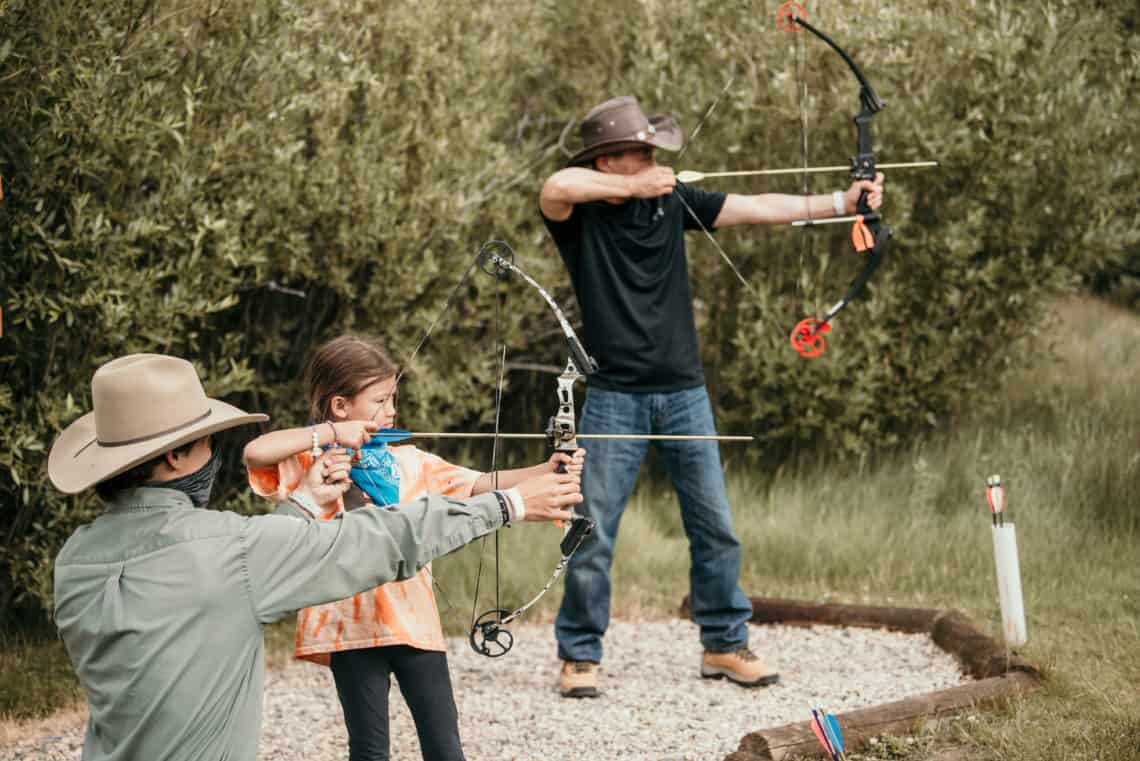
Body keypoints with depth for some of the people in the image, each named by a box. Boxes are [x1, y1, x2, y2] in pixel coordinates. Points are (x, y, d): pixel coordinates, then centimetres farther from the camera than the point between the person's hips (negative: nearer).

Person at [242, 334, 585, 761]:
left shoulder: (408, 462, 9)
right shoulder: (312, 462, -3)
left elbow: (480, 485, 3)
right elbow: (255, 453, -22)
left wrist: (545, 472, -11)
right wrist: (330, 434, -20)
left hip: (414, 621, 4)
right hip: (353, 626, -4)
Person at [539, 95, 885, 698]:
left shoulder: (671, 201, 6)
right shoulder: (576, 214, -6)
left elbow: (757, 209, 5)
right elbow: (557, 186, -30)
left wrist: (840, 201, -1)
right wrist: (634, 188, -22)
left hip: (684, 394, 4)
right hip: (614, 396, -4)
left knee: (714, 527, 7)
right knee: (594, 530, -1)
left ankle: (724, 645, 19)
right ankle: (579, 655, 11)